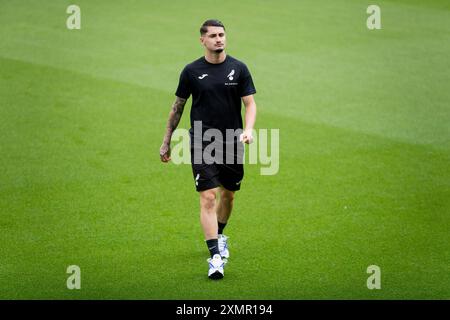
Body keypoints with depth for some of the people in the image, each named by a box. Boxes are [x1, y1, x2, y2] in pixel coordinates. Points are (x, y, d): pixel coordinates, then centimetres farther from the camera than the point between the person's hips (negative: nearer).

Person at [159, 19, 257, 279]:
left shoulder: (239, 69, 0)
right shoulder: (192, 71, -1)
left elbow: (250, 103, 0)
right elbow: (178, 106, 9)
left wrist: (248, 130, -19)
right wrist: (167, 141, 11)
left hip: (232, 141, 2)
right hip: (201, 142, -2)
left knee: (228, 194, 15)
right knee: (208, 197, -12)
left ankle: (220, 236, 43)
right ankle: (215, 257, -16)